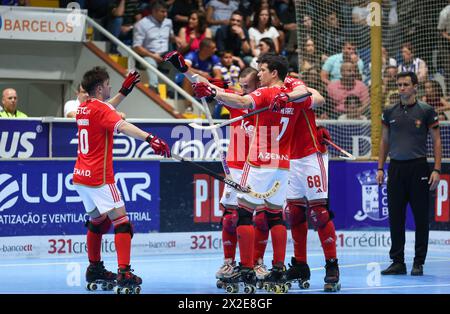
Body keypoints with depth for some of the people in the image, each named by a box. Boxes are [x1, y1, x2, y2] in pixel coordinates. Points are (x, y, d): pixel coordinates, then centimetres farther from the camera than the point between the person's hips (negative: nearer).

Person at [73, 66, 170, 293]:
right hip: (99, 178, -9)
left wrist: (124, 91, 31)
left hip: (81, 176, 9)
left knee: (98, 221, 22)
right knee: (121, 222, -11)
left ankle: (94, 269, 28)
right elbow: (123, 126, -32)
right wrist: (149, 138, -45)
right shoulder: (100, 109, -13)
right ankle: (124, 274, -21)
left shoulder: (83, 109, 12)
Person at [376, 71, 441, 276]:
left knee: (421, 218, 0)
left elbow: (436, 141, 0)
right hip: (395, 168, 3)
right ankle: (397, 262, 10)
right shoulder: (390, 112, 9)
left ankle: (418, 263, 7)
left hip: (418, 167, -3)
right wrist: (380, 168, 8)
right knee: (395, 217, 3)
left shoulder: (426, 111, -1)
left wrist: (436, 170, -8)